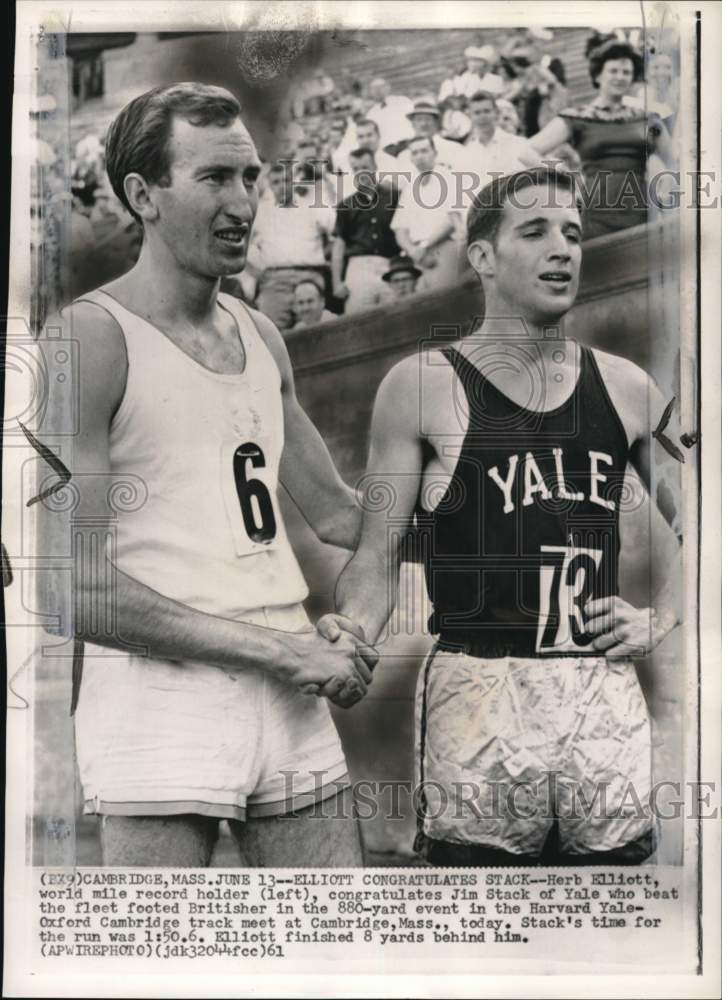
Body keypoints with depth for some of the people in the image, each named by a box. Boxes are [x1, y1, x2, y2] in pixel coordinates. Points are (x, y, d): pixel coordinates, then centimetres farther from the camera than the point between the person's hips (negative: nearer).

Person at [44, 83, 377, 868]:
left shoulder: (260, 338, 14)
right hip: (162, 695, -6)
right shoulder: (95, 336, -8)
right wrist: (283, 649, -14)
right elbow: (82, 588, -15)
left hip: (294, 700, 7)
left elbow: (334, 513, 22)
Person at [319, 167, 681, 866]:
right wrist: (349, 635, -23)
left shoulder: (625, 388, 9)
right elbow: (378, 554, -4)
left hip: (608, 695, 4)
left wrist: (659, 622, 8)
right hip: (479, 696, -4)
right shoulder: (422, 385, -2)